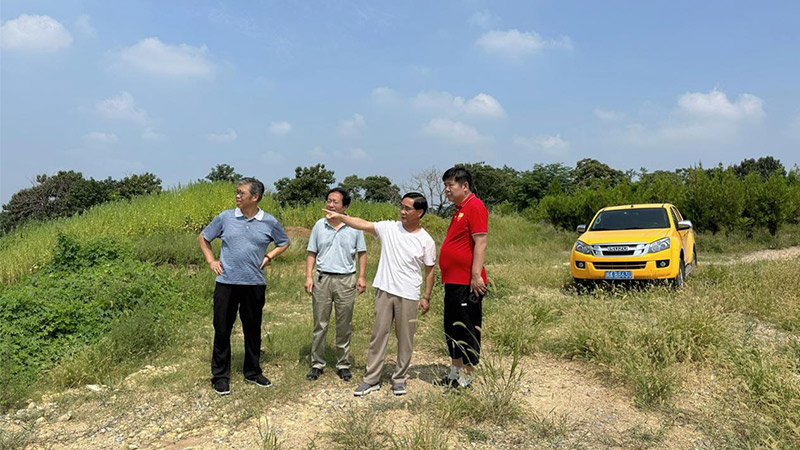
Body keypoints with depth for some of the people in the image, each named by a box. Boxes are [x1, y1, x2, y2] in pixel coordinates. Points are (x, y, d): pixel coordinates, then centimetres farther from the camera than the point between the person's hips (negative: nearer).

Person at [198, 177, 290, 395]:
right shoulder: (225, 217, 0)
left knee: (253, 330, 12)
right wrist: (211, 260, 4)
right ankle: (220, 376, 18)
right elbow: (203, 237, 14)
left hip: (255, 284, 1)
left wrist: (269, 257, 3)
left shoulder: (269, 222, 0)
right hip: (226, 283, 0)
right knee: (222, 329, 4)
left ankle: (252, 373, 28)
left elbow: (284, 243, 17)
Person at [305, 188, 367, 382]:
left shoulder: (354, 227, -1)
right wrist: (309, 277, -1)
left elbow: (361, 253, 5)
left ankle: (343, 364, 20)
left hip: (346, 280, -1)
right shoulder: (319, 225, 3)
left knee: (344, 326, 8)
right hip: (322, 279, 1)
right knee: (320, 324, 7)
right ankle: (317, 363, 19)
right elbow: (312, 253, 7)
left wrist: (362, 277, -2)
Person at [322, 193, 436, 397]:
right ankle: (371, 379, 17)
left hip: (409, 295, -1)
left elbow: (430, 270, 1)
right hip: (384, 291, 2)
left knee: (405, 339, 8)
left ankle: (399, 378, 25)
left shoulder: (426, 241, -4)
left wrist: (426, 297, 0)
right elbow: (362, 224, -5)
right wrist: (340, 216, -17)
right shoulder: (389, 228, 0)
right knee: (378, 335, 7)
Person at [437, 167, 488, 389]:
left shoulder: (475, 207, -12)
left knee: (467, 329, 0)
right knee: (452, 327, 17)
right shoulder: (459, 209, 17)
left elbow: (480, 242, -19)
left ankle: (466, 376, 11)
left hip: (467, 283, -10)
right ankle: (455, 371, 30)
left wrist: (476, 275, -24)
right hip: (453, 281, 10)